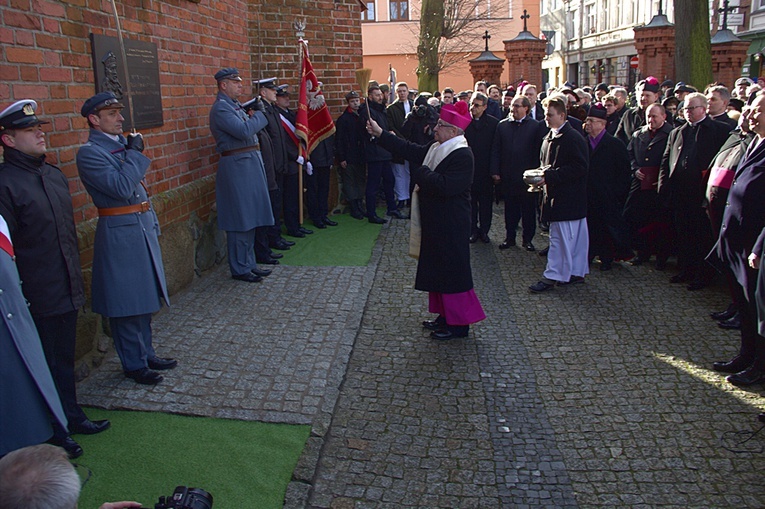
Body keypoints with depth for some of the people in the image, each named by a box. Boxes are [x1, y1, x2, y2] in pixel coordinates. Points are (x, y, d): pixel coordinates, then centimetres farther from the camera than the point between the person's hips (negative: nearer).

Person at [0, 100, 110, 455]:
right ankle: (54, 431, 22)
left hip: (66, 291, 7)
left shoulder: (54, 175, 11)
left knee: (65, 359, 20)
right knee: (46, 365, 6)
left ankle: (71, 416, 35)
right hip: (36, 298, -7)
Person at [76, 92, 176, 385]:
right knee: (127, 304, 2)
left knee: (145, 299, 16)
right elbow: (121, 187, -25)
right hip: (119, 233, -8)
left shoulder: (122, 144, 12)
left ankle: (147, 354, 30)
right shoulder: (89, 153, -13)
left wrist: (153, 224, 19)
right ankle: (134, 364, 16)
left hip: (143, 228, 8)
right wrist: (135, 152, -16)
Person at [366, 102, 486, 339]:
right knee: (438, 269, 17)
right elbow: (410, 150, 16)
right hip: (435, 223, 10)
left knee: (452, 271, -2)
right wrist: (380, 133, 16)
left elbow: (444, 186, -29)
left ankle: (459, 323, 9)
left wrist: (420, 172, -16)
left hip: (450, 226, -10)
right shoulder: (435, 148, 10)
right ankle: (446, 315, 29)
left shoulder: (462, 156, -19)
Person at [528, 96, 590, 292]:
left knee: (560, 237, -5)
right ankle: (577, 271, 24)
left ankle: (552, 276, 0)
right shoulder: (549, 138, 14)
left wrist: (549, 176, -22)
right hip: (556, 194, 9)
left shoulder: (573, 138, -14)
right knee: (575, 237, 16)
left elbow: (579, 167, -20)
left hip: (567, 198, -9)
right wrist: (540, 176, 0)